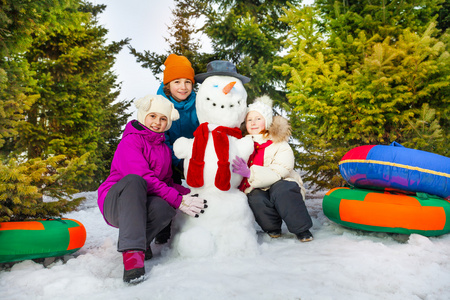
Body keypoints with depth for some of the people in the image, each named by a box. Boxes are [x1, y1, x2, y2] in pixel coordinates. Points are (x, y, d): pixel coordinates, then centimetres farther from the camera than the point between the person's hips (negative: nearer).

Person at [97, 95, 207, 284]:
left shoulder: (164, 149, 16)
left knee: (165, 206, -32)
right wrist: (178, 200, -25)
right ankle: (132, 252, -40)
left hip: (141, 206, 4)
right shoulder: (130, 142, -6)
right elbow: (143, 177, -20)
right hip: (115, 203, -4)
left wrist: (188, 194, -4)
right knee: (134, 180, -38)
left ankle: (136, 242, -4)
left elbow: (167, 182, 16)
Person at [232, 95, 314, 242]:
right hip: (259, 190, 2)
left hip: (282, 187, -2)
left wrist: (250, 173, -36)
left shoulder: (280, 145, -7)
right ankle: (272, 229, -3)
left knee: (280, 189, -34)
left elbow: (276, 173, -22)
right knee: (255, 198, -30)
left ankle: (302, 229, -17)